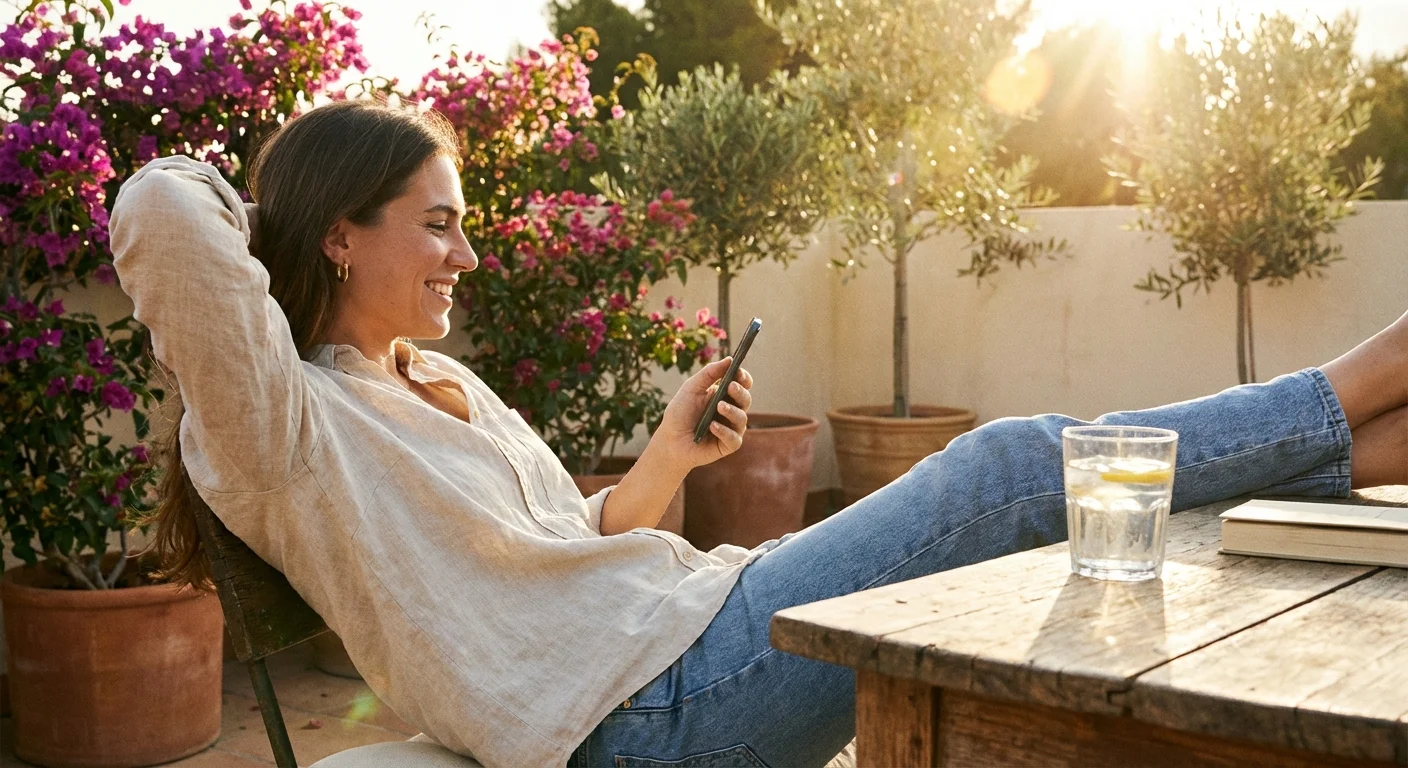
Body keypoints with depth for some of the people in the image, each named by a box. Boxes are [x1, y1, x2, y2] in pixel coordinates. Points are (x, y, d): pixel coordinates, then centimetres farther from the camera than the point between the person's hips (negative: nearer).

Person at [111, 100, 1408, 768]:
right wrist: (235, 214, -5)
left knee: (1004, 481, -1)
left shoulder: (443, 387, 18)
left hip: (691, 609, 9)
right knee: (1011, 467, -12)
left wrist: (664, 460, 8)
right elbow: (157, 212, -28)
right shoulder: (285, 426, -9)